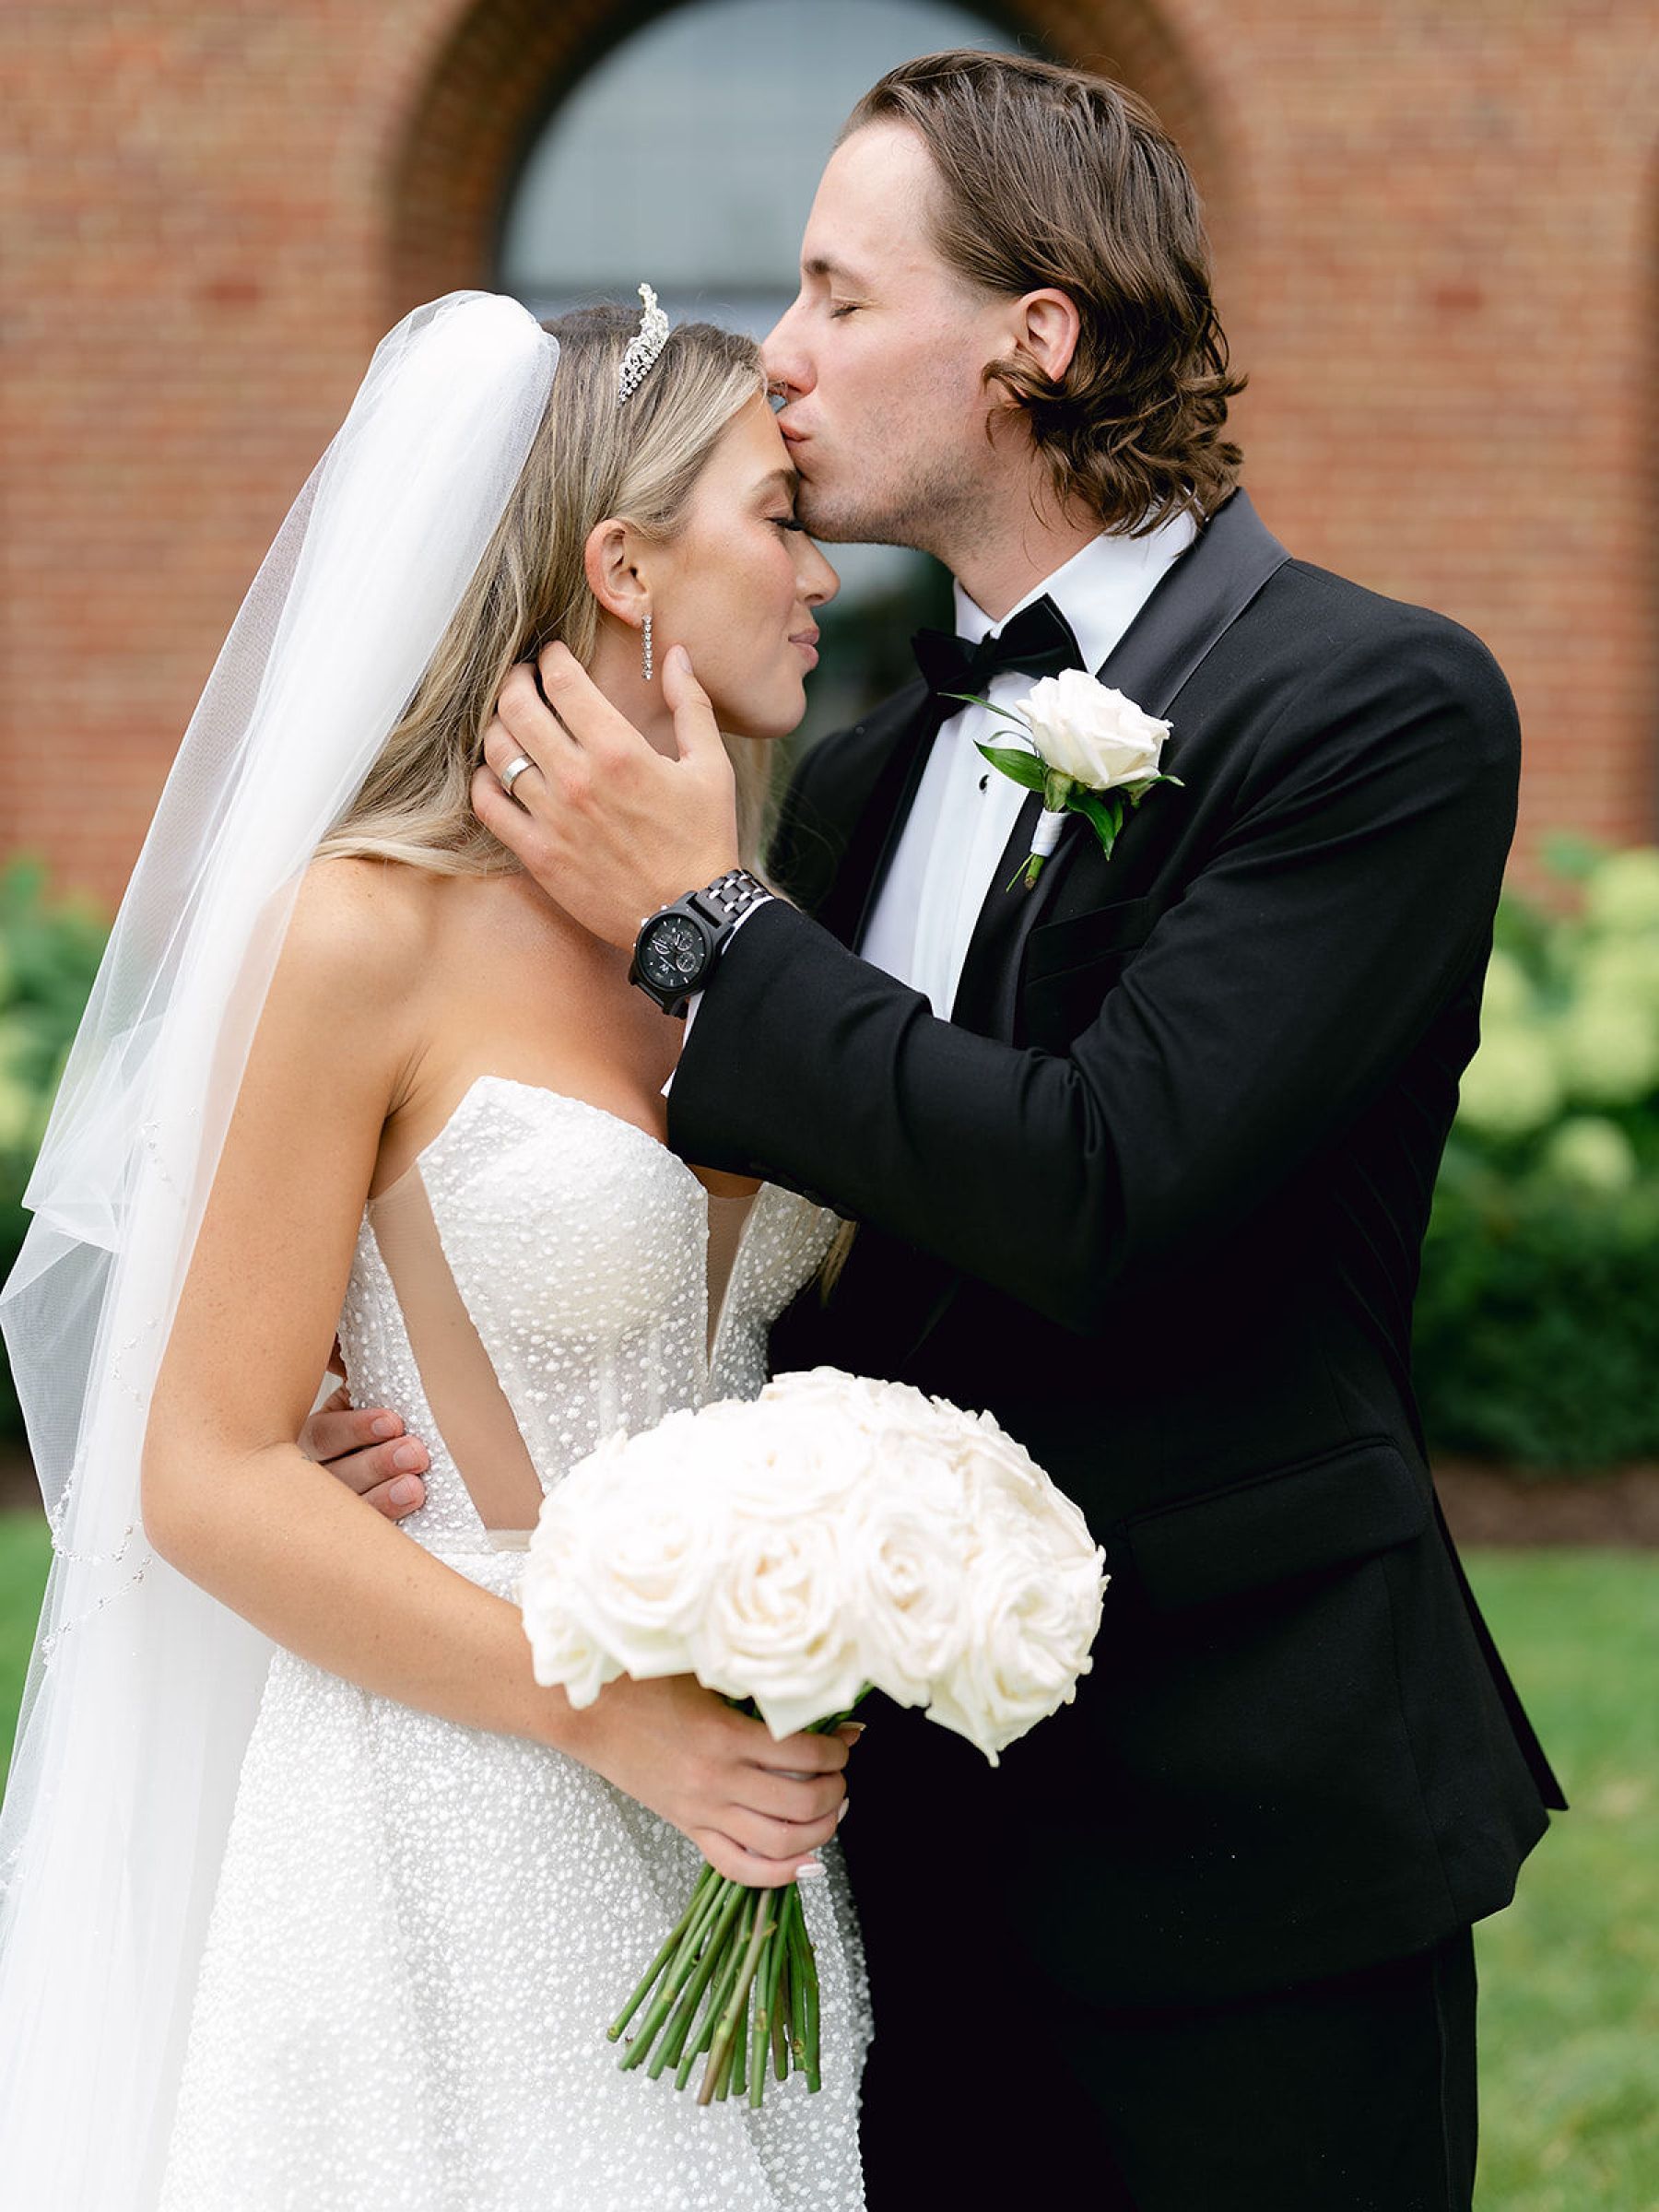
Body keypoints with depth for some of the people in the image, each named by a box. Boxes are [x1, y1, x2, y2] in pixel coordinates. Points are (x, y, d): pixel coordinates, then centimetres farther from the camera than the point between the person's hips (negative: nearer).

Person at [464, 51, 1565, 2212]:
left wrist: (699, 922, -16)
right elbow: (790, 1260, 12)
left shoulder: (1381, 704, -12)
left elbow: (1103, 1191, -23)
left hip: (1239, 1815, -6)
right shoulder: (860, 770, 10)